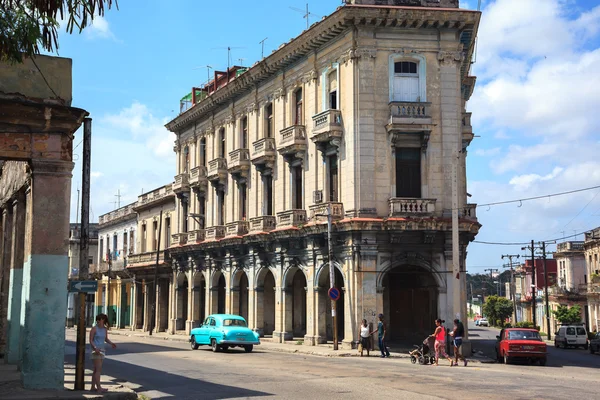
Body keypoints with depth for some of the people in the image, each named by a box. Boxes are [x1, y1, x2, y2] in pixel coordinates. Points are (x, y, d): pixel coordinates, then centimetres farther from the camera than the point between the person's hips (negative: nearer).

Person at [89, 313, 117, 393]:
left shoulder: (105, 329, 7)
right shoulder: (94, 329, -10)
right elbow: (90, 340, -10)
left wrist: (112, 344, -4)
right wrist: (95, 348, -25)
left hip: (101, 350, 7)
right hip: (95, 350, -7)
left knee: (96, 370, 11)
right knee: (98, 369, -13)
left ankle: (93, 387, 18)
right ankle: (99, 388, -16)